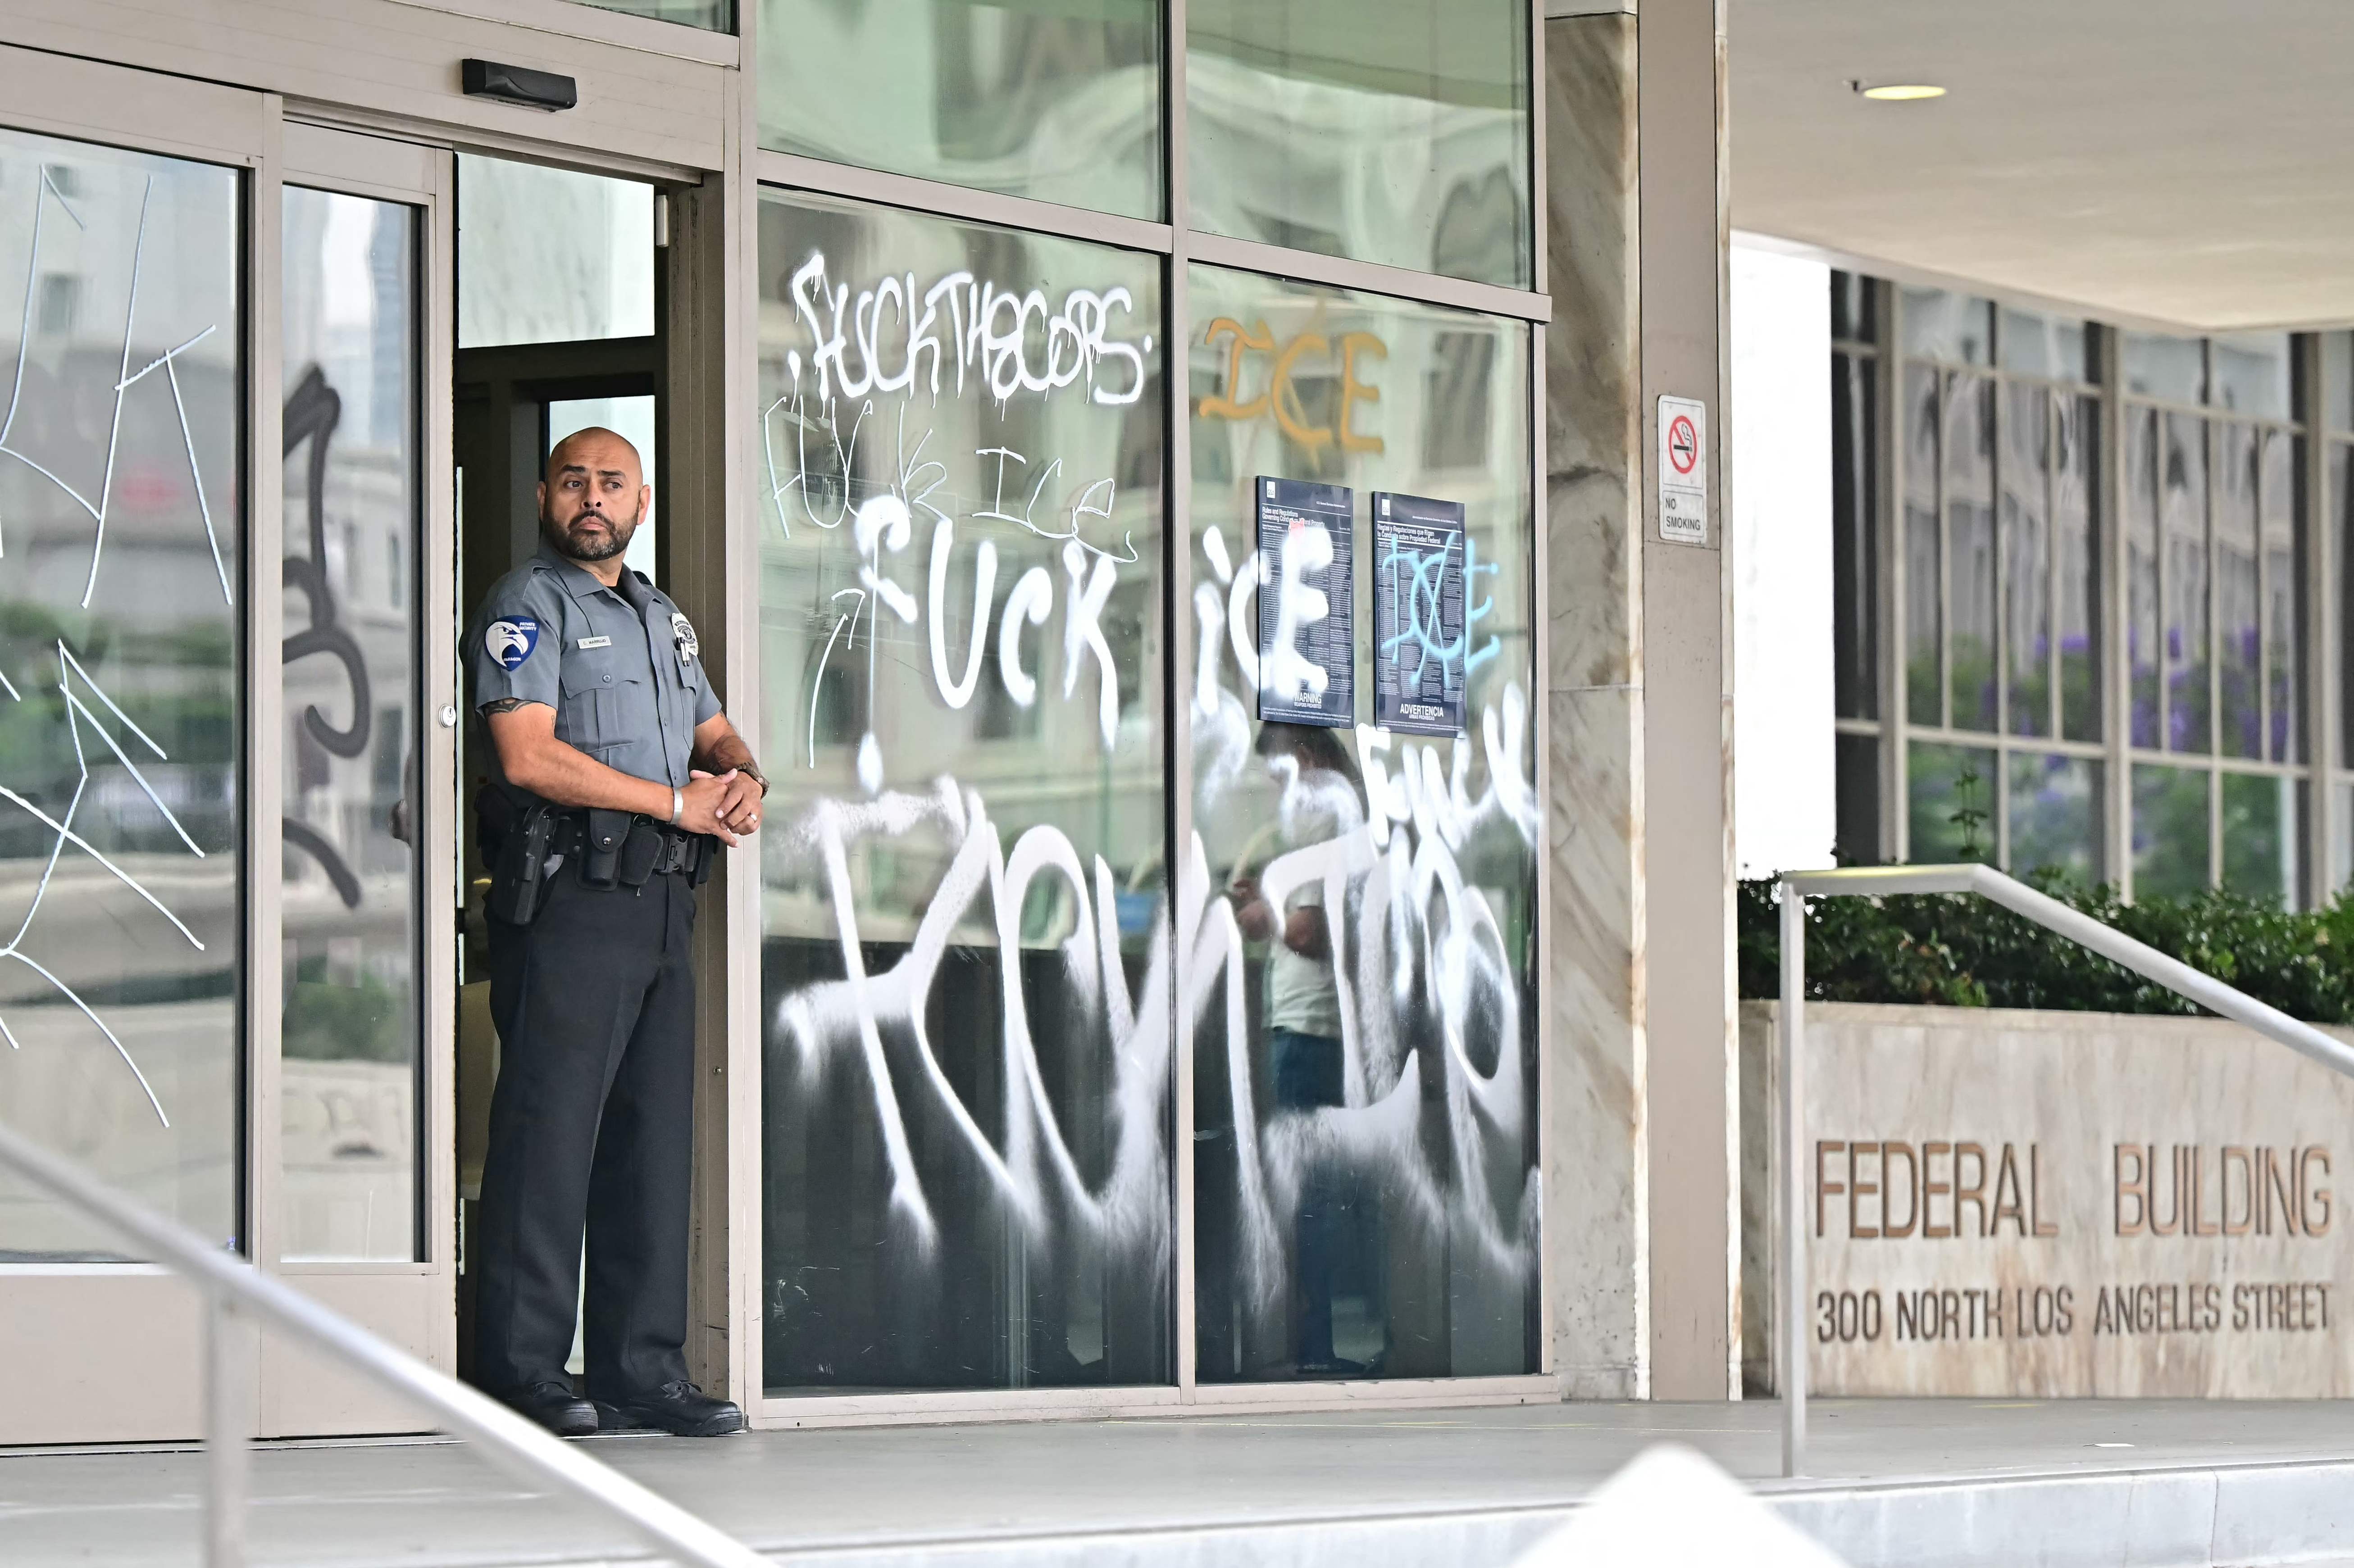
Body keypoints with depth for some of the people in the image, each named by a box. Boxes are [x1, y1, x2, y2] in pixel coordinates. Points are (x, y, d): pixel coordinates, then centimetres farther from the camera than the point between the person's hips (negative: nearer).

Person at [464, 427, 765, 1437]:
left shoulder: (663, 617, 22)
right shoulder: (526, 605, -2)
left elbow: (714, 735, 26)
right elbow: (531, 756, -13)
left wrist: (743, 779, 0)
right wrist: (679, 802, -11)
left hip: (663, 899, 8)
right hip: (569, 894, -8)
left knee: (657, 1137, 7)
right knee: (550, 1134, -8)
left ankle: (644, 1370, 11)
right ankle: (522, 1372, -5)